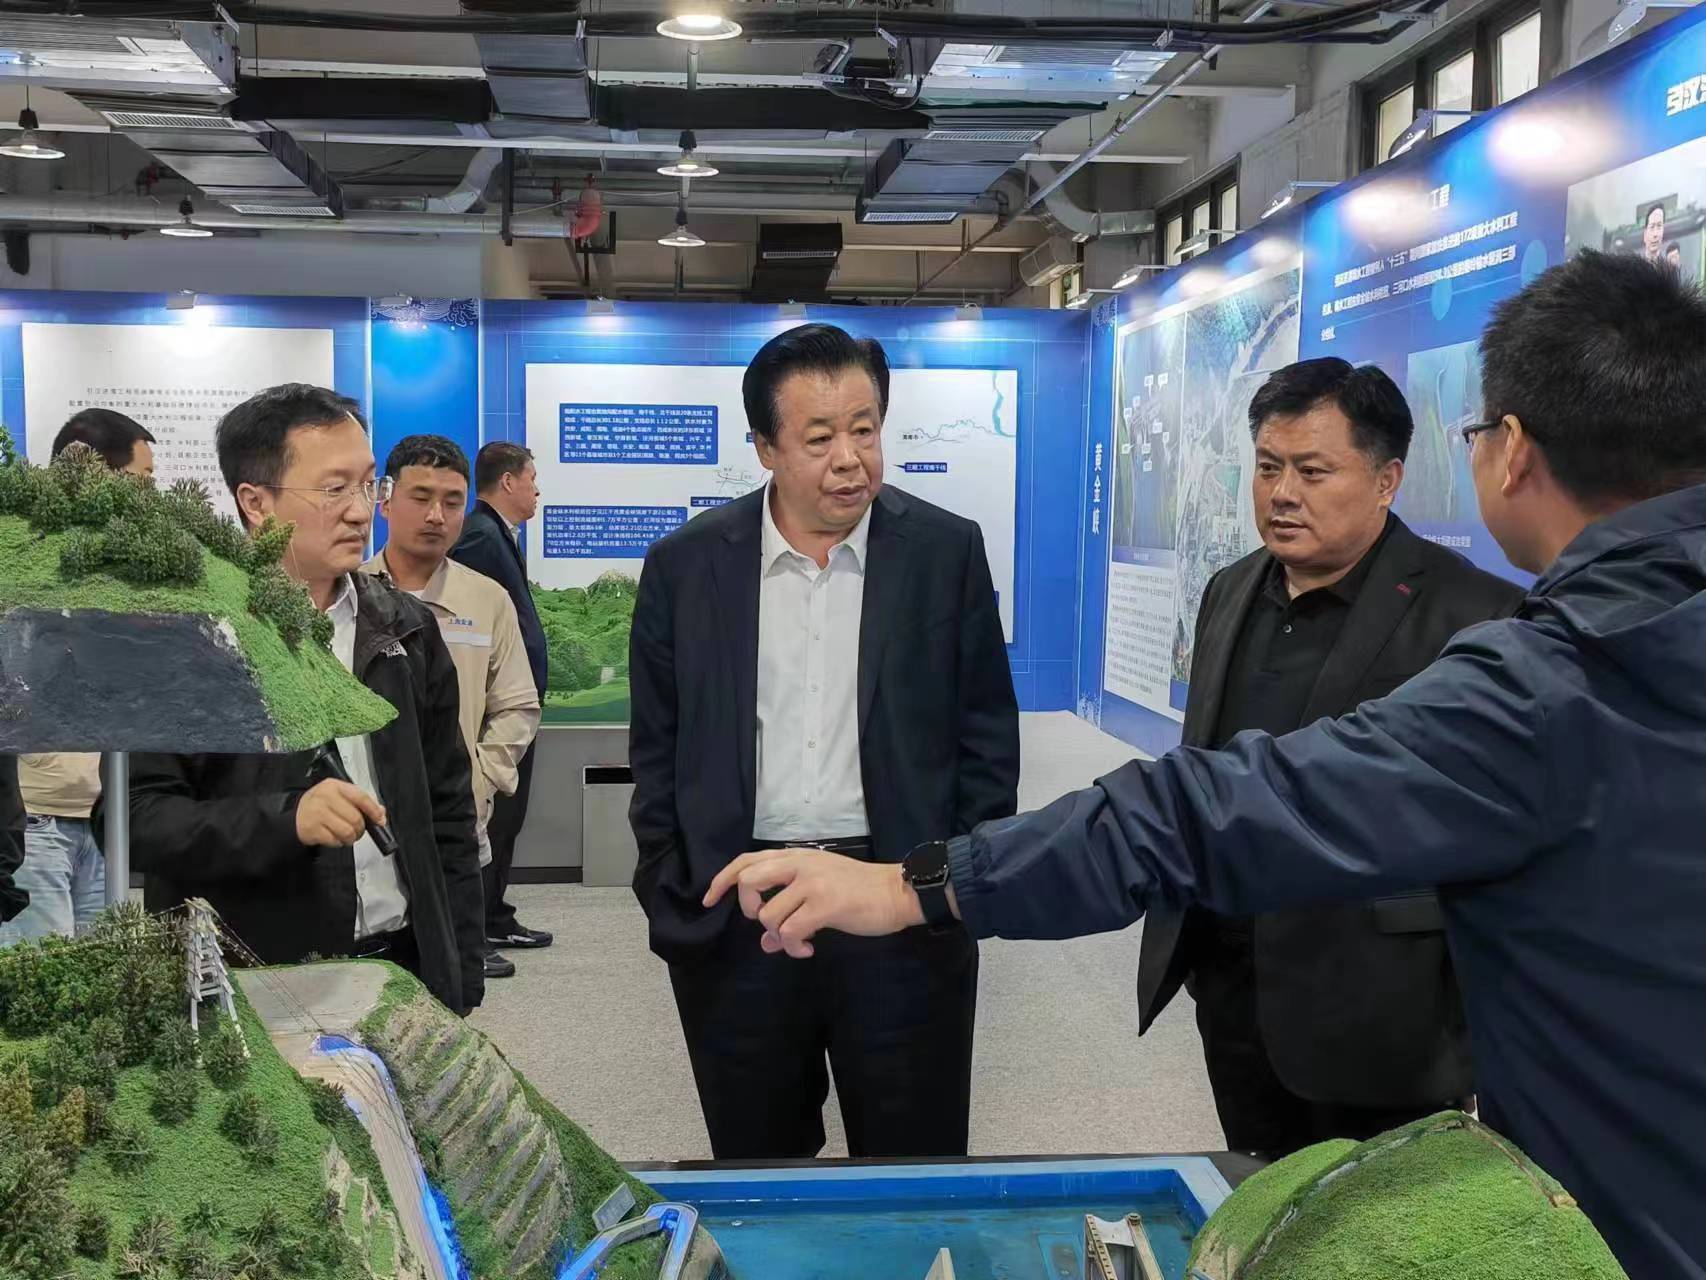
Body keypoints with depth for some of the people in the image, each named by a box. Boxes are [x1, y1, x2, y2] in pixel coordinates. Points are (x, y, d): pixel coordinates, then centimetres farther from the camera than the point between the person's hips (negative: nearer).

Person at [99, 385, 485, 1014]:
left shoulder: (406, 628, 6)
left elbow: (447, 813, 9)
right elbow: (135, 814, -14)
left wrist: (460, 980, 6)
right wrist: (284, 819, -29)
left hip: (404, 967, 4)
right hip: (252, 986, -4)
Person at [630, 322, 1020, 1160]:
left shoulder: (947, 552, -1)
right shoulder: (686, 564, 1)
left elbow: (987, 736, 3)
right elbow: (657, 746, 7)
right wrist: (671, 895, 2)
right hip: (731, 920, 1)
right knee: (755, 1175, 15)